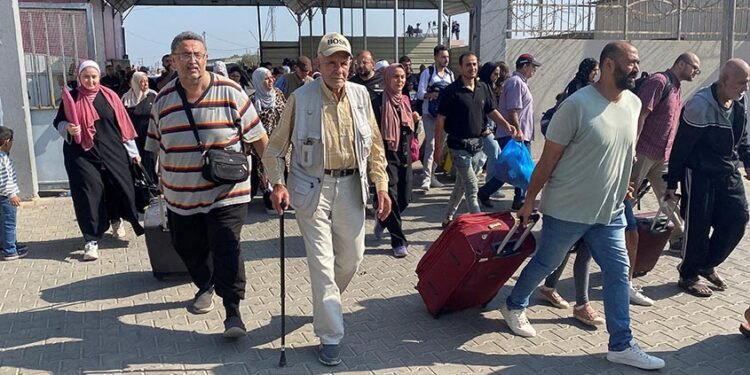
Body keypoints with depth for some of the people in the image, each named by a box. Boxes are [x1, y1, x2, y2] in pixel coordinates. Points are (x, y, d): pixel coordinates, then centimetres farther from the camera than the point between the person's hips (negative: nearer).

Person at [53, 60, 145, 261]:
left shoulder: (109, 96, 4)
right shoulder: (71, 97, 2)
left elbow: (122, 124, 7)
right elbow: (58, 122, 6)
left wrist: (132, 151, 7)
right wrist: (68, 129, -18)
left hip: (112, 152, 2)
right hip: (83, 154, -1)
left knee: (120, 187, 5)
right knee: (89, 194, -6)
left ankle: (116, 220, 37)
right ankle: (91, 240, 1)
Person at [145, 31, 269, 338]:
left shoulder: (229, 92, -7)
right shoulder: (163, 99, 4)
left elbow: (257, 136, -3)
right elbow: (158, 148, 14)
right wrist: (163, 183, 17)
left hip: (226, 194, -4)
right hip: (181, 196, 5)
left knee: (226, 252, -9)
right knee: (188, 249, 18)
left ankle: (233, 313, 2)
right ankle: (205, 287, 46)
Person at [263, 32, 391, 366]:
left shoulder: (360, 95, 2)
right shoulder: (300, 98, -9)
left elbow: (374, 144, 9)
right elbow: (275, 147, -2)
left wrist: (381, 185, 4)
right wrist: (278, 184, -14)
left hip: (351, 185, 4)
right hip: (313, 186, -4)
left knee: (352, 255, 14)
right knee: (322, 262, -3)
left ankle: (326, 304, 44)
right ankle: (330, 336, 9)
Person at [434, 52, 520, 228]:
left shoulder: (484, 88, 5)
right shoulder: (451, 91, -11)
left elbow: (492, 111, 13)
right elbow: (441, 119, -9)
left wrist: (507, 125, -4)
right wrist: (439, 145, -13)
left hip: (477, 144, 6)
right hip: (459, 145, -6)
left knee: (461, 185, 16)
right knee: (472, 188, -6)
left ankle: (447, 218, 32)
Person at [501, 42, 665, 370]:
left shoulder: (634, 103, 2)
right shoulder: (577, 105, -19)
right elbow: (548, 158, -14)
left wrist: (622, 186, 19)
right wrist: (530, 201, -8)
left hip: (609, 212, 6)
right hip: (567, 210, -6)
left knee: (618, 272, 6)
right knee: (545, 264, 12)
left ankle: (621, 345, 19)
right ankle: (514, 306, 38)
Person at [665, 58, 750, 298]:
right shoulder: (700, 105, -21)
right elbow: (681, 146, -17)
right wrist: (672, 182, -13)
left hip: (728, 173, 8)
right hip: (699, 175, -7)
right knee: (698, 227, 0)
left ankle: (706, 265, 26)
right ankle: (688, 276, 18)